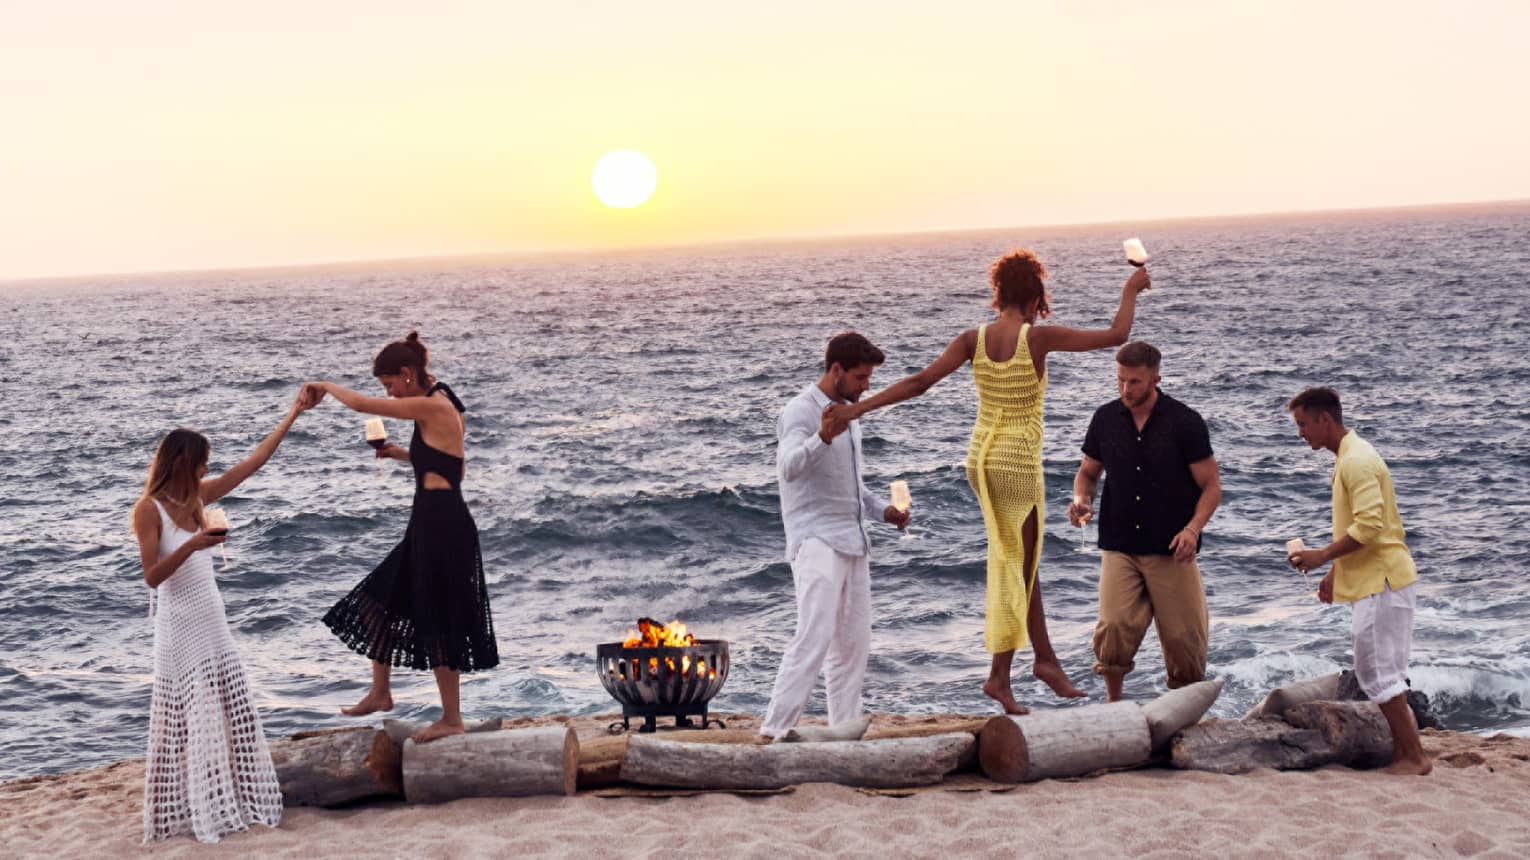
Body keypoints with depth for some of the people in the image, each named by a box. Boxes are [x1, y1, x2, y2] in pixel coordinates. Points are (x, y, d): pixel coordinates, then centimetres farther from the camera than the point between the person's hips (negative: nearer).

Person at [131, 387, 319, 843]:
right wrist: (191, 546, -30)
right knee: (185, 723, -3)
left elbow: (253, 462, 10)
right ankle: (186, 812, 5)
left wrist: (294, 413, 11)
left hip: (213, 622, 8)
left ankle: (229, 800, 19)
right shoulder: (149, 509, -13)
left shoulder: (198, 496, 6)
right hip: (180, 628, -8)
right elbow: (151, 576, -17)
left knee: (232, 716, 10)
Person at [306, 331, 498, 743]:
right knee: (378, 598, 18)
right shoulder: (441, 407, 13)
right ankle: (380, 692, 29)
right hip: (432, 522, 10)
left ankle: (452, 719, 9)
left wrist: (325, 386, 4)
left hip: (440, 522, -10)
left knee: (438, 621, -1)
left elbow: (361, 404, -14)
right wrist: (403, 454, 14)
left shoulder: (432, 407, -16)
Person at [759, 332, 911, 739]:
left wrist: (882, 510, 15)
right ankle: (775, 731, -20)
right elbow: (789, 466, -32)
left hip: (852, 540, 9)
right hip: (817, 540, -9)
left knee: (854, 642, 9)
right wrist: (822, 438, -50)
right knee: (815, 637, -19)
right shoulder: (802, 411, -12)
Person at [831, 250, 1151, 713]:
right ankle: (1000, 674, 8)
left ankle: (1046, 658, 20)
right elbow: (1116, 335, -8)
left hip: (981, 459, 6)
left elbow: (920, 382, -10)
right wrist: (1131, 289, 8)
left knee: (1021, 559, 17)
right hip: (1018, 463, -6)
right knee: (1015, 568, 4)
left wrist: (860, 406, -9)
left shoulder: (973, 339, -3)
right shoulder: (1038, 337, -14)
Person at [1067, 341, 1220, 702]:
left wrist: (1193, 529, -18)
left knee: (1183, 637, 1)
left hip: (1172, 552, -1)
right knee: (1115, 626, -18)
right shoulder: (1105, 419, 4)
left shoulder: (1185, 422, -5)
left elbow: (1211, 485, -2)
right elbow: (1088, 472, 18)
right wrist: (1081, 500, -5)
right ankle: (1113, 707, 2)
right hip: (1119, 547, 1)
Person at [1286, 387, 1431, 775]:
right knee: (1385, 671, 13)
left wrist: (1321, 556, -18)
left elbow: (1368, 527, -25)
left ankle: (1414, 756, -4)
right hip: (1373, 579, 11)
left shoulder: (1357, 461, -17)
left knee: (1377, 672, -8)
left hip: (1380, 582, -11)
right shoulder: (1349, 458, 16)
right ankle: (1404, 751, 17)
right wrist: (1334, 572, 23)